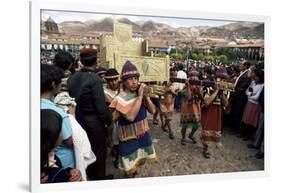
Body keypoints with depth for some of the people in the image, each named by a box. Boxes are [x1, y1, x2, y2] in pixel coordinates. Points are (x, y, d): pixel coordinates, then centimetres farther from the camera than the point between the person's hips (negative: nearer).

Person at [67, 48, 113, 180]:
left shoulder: (72, 78, -3)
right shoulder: (95, 79, -23)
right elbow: (101, 106, -23)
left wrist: (79, 113, 14)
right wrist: (109, 120, -9)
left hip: (79, 119, 7)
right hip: (94, 120, -6)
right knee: (99, 149, 13)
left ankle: (89, 175, 39)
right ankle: (100, 177, 29)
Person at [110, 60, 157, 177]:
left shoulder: (140, 93, -2)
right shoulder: (120, 98, -21)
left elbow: (152, 111, -4)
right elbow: (130, 117, -34)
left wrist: (146, 96, -18)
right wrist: (140, 96, -30)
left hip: (143, 134, 6)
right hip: (129, 138, -6)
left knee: (141, 161, 23)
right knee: (130, 170, 7)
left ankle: (132, 170, 50)